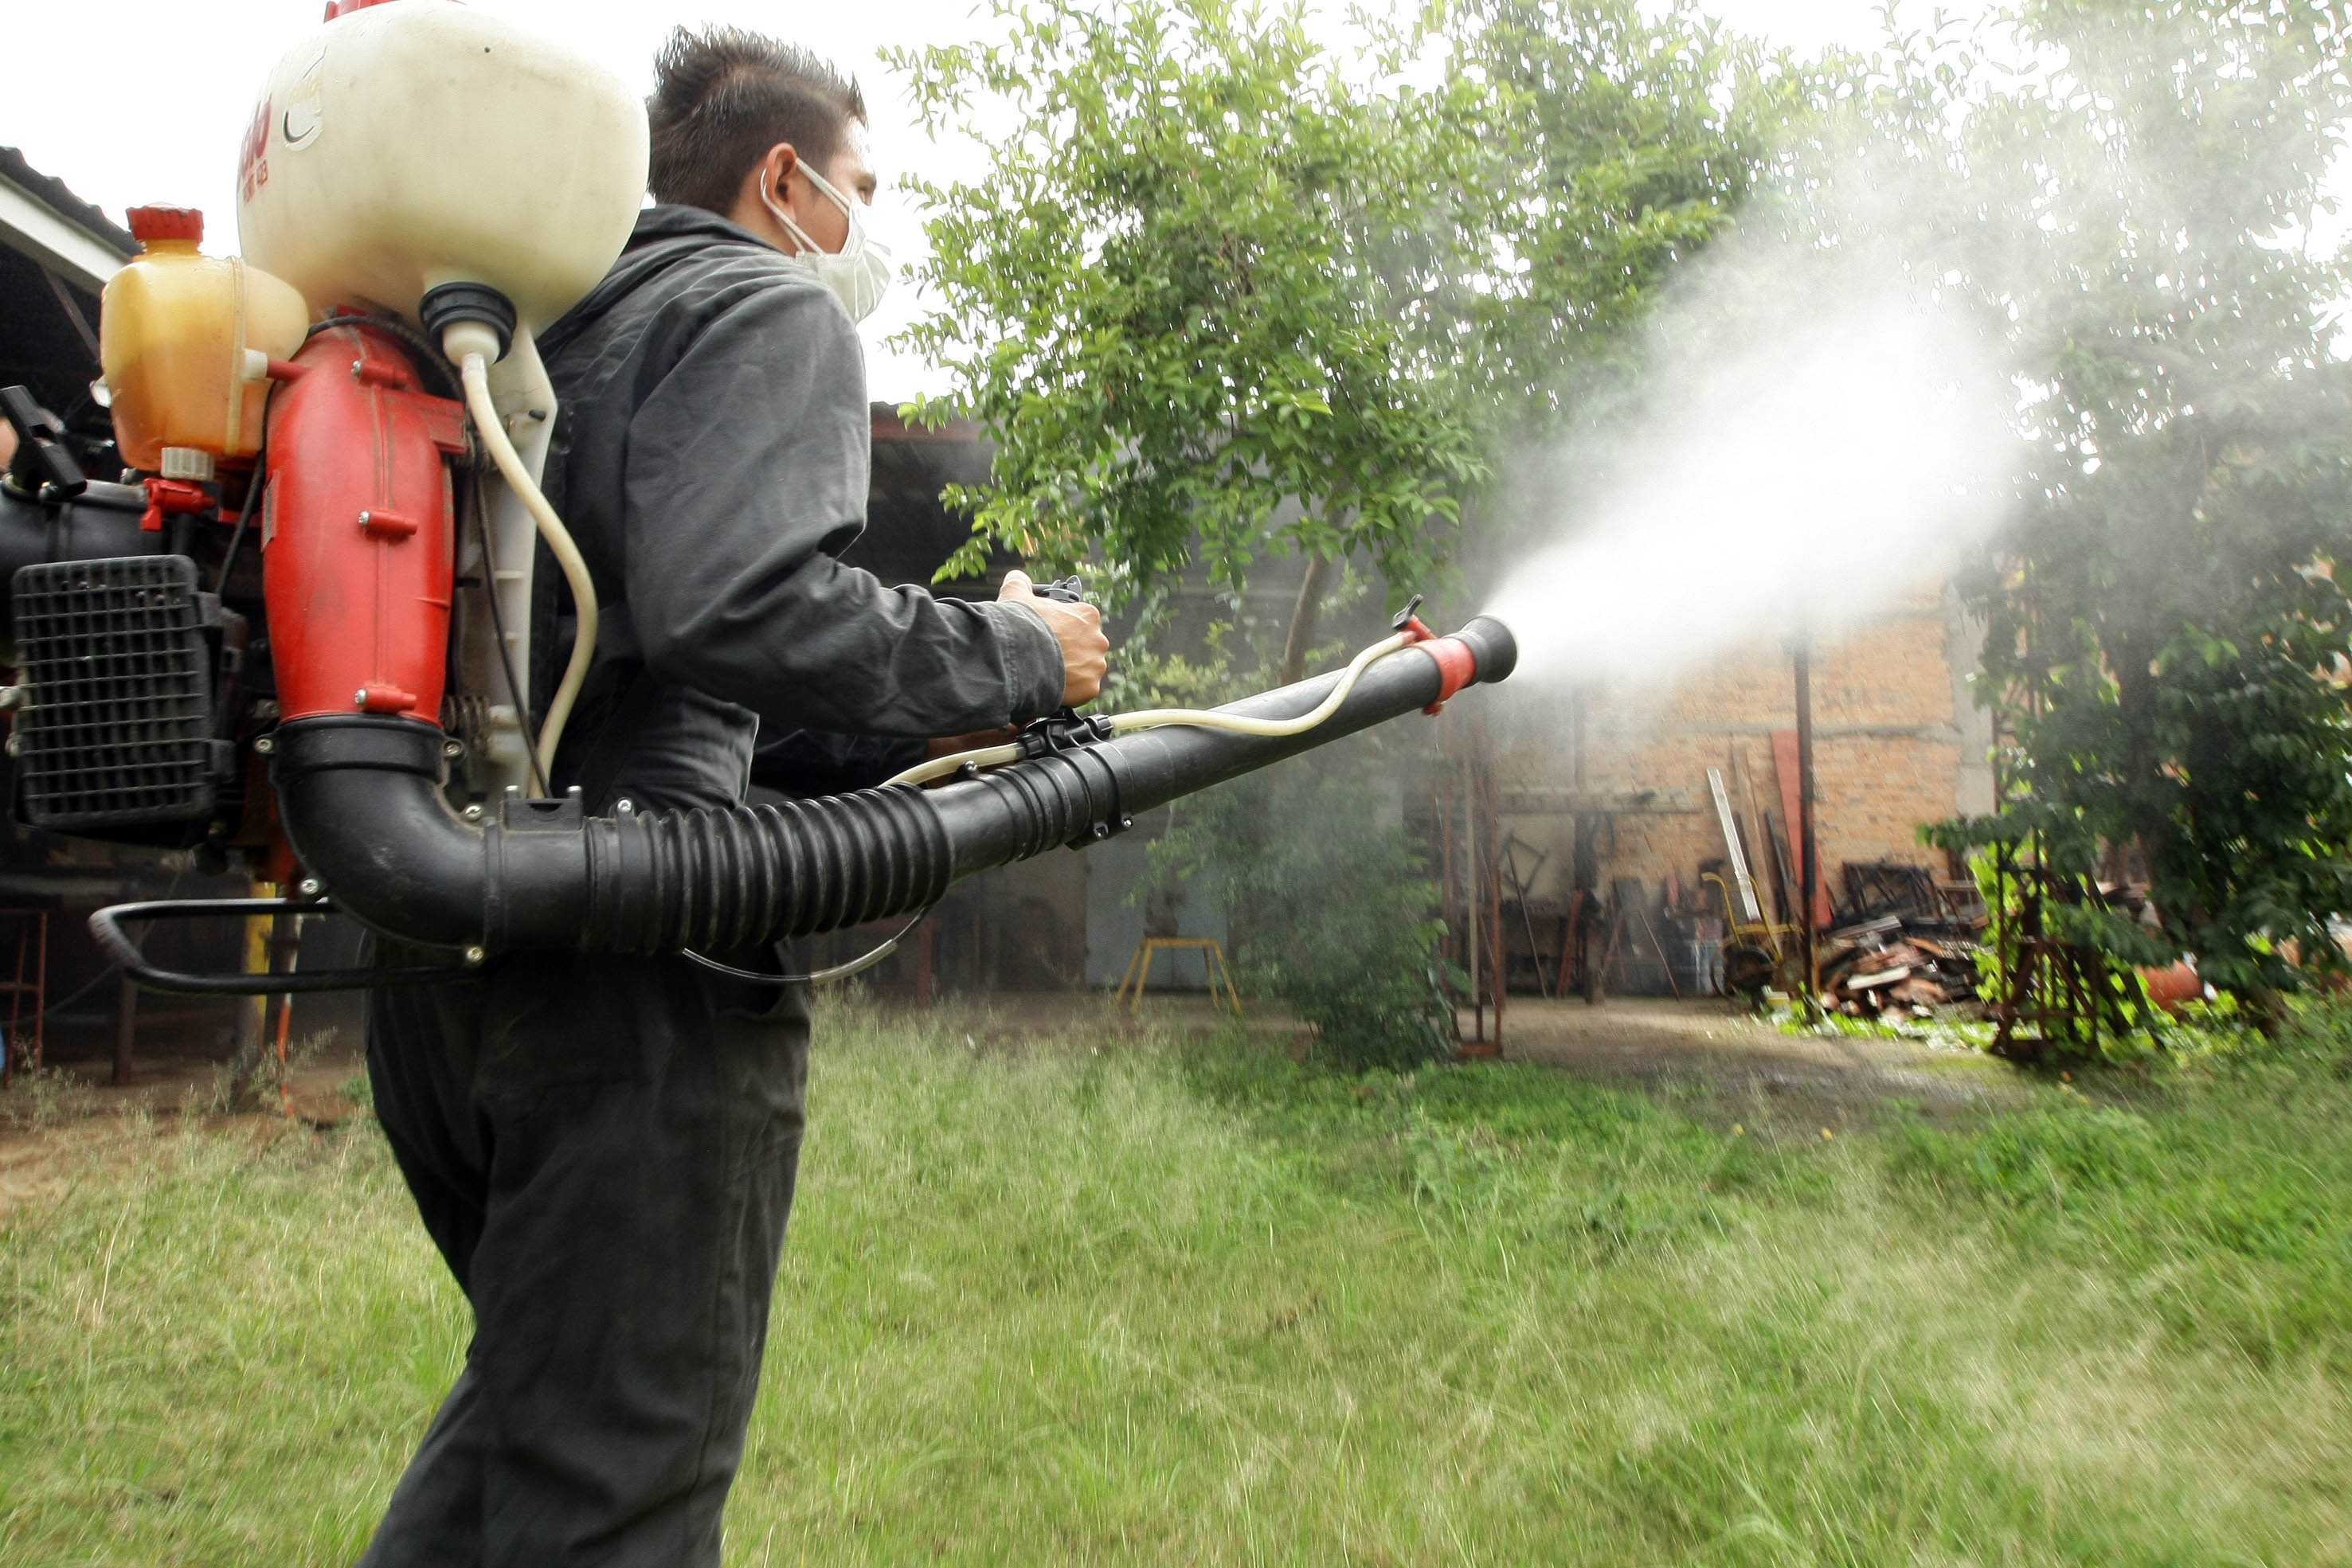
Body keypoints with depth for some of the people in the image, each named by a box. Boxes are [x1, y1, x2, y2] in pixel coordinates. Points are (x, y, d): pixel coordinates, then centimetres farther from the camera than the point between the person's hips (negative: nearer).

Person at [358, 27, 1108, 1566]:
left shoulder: (542, 321, 24)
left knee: (533, 1396, 25)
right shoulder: (772, 305, -1)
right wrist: (1012, 655, -8)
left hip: (432, 950, 9)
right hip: (636, 968, -9)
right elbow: (740, 603, -20)